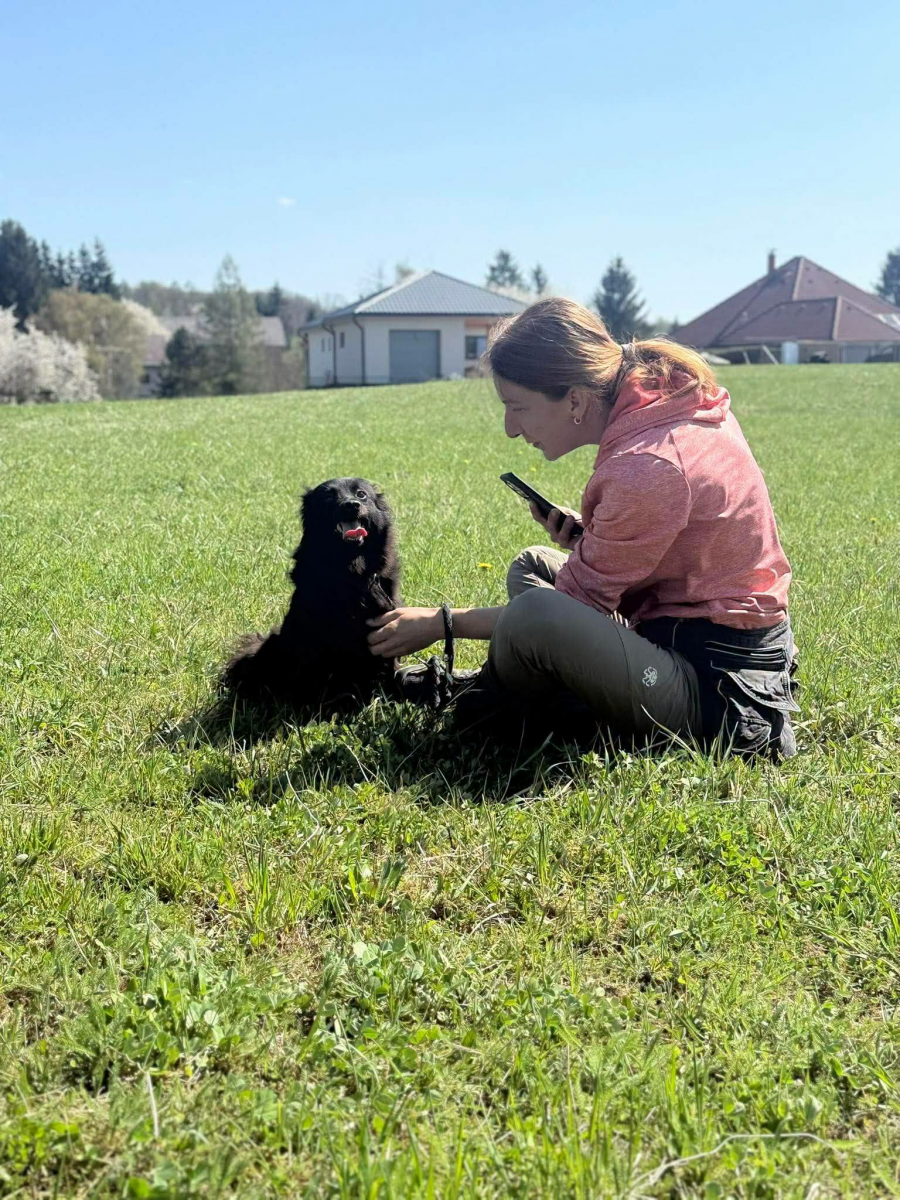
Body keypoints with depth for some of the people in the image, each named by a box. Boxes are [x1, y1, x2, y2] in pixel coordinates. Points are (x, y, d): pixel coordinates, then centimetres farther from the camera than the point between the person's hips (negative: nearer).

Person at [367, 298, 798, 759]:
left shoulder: (646, 467, -26)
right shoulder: (666, 400, 1)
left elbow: (578, 603, -16)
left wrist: (439, 623, -8)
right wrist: (586, 539, -3)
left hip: (721, 697, -9)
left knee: (532, 616, -30)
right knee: (531, 567, 17)